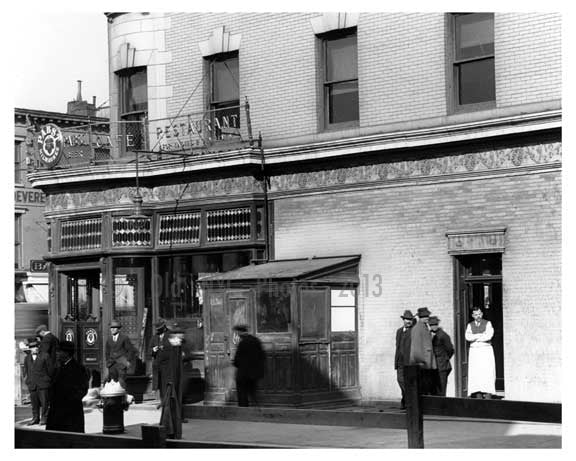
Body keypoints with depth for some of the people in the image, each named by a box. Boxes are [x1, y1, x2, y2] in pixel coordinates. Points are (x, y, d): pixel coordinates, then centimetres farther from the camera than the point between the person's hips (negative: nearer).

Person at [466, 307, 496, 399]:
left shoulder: (487, 323, 5)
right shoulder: (470, 325, 13)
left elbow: (488, 336, -11)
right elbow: (467, 337, -5)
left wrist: (475, 337, -5)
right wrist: (482, 335, -9)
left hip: (486, 350, -2)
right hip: (474, 351, 2)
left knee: (487, 374, -10)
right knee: (476, 375, -5)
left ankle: (488, 397, -13)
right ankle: (478, 397, -6)